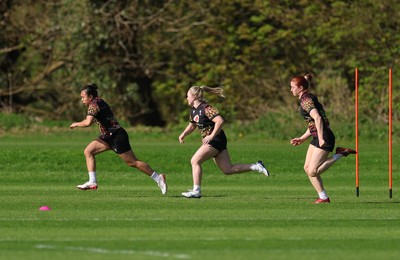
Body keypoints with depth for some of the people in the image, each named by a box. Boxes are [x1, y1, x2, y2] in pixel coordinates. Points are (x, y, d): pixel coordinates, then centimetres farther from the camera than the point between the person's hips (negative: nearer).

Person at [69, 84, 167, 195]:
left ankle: (158, 178, 4)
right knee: (88, 151, 4)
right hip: (108, 136, 10)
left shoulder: (94, 104, -16)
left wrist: (76, 124, -12)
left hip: (117, 136, -10)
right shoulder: (98, 102, 13)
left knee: (132, 162, -4)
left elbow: (88, 122, -28)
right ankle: (92, 182, 1)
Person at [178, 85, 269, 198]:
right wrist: (183, 134, 9)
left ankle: (196, 191, -11)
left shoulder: (206, 108, -18)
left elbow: (220, 121, -27)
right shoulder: (193, 110, 11)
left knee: (195, 161, -13)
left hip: (216, 140, -10)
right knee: (228, 170, 6)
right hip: (210, 141, 10)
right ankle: (256, 166, 10)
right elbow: (192, 125, 26)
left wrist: (211, 136, -28)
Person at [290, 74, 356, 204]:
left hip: (324, 139, -10)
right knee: (307, 168, 8)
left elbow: (317, 118, -26)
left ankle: (340, 154, -7)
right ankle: (323, 197, 11)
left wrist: (321, 139, -27)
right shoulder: (308, 98, 18)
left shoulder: (306, 100, -13)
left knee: (313, 171, -12)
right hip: (317, 138, 10)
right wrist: (302, 139, 21)